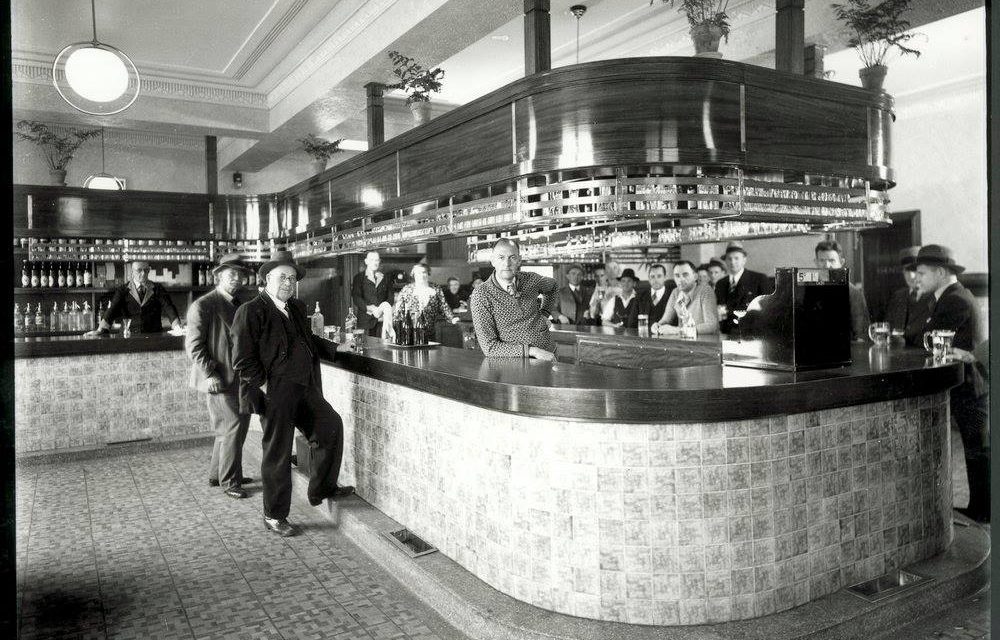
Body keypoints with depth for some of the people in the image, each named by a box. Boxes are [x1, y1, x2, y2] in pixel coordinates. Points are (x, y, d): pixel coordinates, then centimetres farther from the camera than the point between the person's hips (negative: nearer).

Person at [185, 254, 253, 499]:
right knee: (232, 427, -7)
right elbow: (193, 345, -13)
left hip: (238, 378, 8)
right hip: (219, 379, -8)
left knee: (236, 426, 15)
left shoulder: (239, 304, 15)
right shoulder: (203, 306, -10)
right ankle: (229, 481, 8)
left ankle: (217, 474, 31)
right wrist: (209, 374, -20)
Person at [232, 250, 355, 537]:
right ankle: (274, 517, 19)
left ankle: (322, 489, 29)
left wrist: (335, 348, 18)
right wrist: (264, 387, -16)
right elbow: (242, 360, -15)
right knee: (277, 454, 3)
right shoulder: (251, 311, -11)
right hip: (275, 394, -7)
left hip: (304, 389, 8)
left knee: (331, 425, 12)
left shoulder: (297, 308, 13)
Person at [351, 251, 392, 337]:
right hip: (365, 319, -2)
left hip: (382, 319, 2)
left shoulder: (384, 278, 18)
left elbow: (390, 297, 10)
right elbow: (356, 297, -3)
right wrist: (370, 309, -16)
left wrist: (382, 310, -9)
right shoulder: (359, 278, 9)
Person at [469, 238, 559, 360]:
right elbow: (489, 347, -14)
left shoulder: (531, 279, 5)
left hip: (548, 355, 4)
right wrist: (532, 351, -18)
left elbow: (553, 286, 31)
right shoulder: (481, 296, -9)